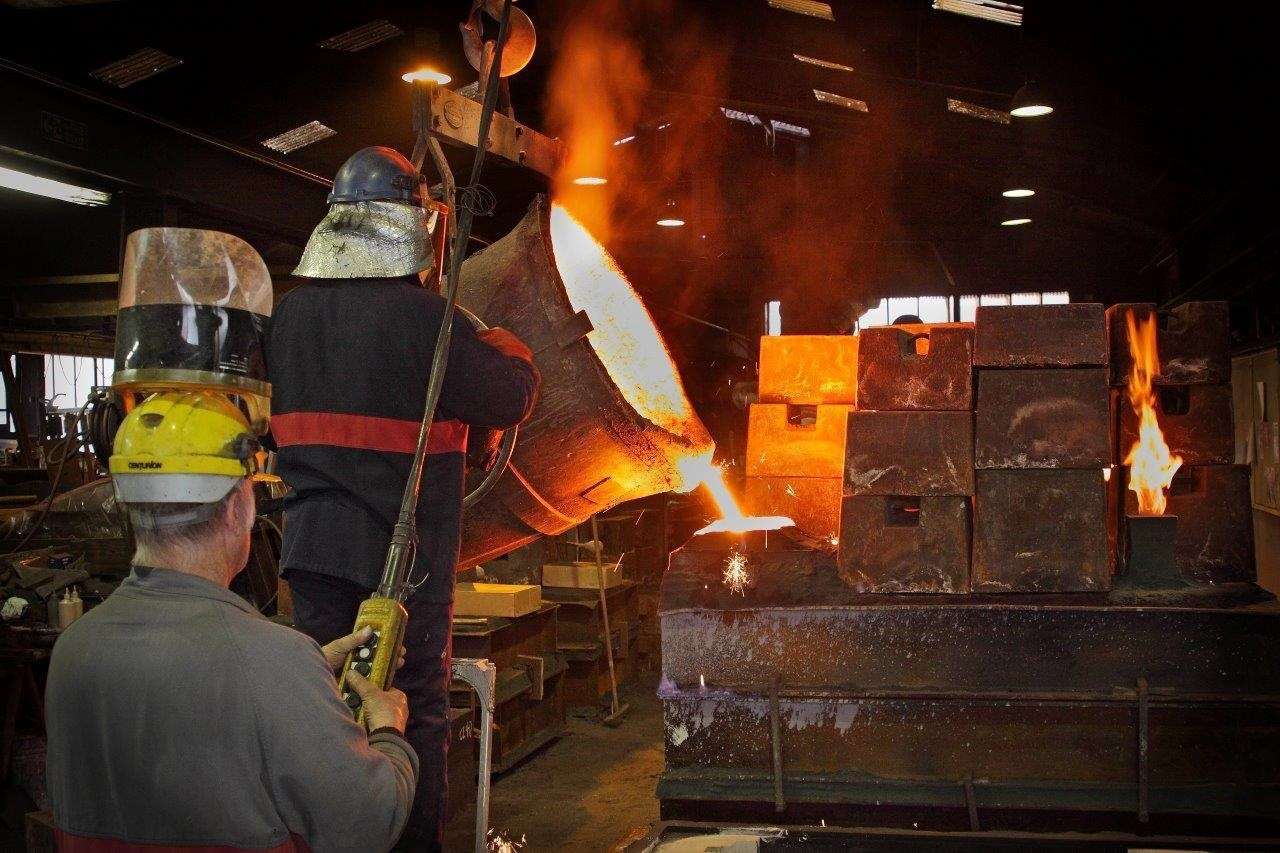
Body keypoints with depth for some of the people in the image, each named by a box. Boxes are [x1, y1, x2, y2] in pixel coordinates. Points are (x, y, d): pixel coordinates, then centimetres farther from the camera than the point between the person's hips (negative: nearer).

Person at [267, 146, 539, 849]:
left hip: (313, 541, 5)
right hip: (404, 547, -5)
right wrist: (508, 349, 11)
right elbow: (512, 397, -9)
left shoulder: (288, 312, 1)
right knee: (416, 705, 9)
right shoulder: (422, 316, -17)